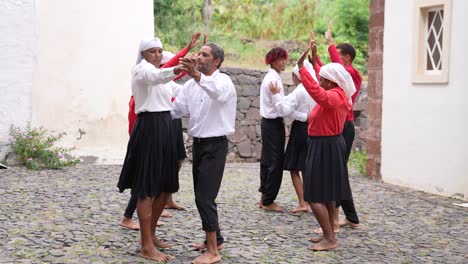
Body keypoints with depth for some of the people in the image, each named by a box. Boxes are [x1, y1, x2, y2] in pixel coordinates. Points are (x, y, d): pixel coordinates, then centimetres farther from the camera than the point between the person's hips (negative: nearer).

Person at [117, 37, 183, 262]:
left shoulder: (157, 72, 21)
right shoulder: (141, 69, -9)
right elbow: (156, 76, -33)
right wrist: (176, 70, -52)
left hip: (164, 128, 9)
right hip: (148, 128, -9)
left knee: (165, 187, 13)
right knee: (147, 190, -8)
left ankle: (151, 234, 28)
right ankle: (147, 247, -5)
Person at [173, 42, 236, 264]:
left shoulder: (223, 80, -12)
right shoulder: (191, 84, 8)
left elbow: (217, 92, -37)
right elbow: (176, 109, 7)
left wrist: (196, 75, -54)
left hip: (215, 145, -7)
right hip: (198, 143, 7)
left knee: (204, 197, -10)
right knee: (203, 196, 16)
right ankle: (215, 239, 32)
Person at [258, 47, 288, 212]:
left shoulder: (269, 77, 14)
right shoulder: (274, 79, -16)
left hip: (267, 122, 10)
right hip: (274, 124, -10)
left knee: (267, 160, 14)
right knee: (276, 162, -3)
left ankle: (264, 198, 21)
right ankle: (268, 201, 3)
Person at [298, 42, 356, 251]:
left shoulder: (333, 97, -22)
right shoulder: (336, 94, 7)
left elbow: (315, 91, -42)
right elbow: (319, 89, 26)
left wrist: (301, 67, -37)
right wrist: (314, 57, 25)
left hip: (325, 147, -11)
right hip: (329, 145, 11)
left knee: (315, 196, -8)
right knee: (327, 194, 17)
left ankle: (330, 239, -5)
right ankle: (329, 234, 25)